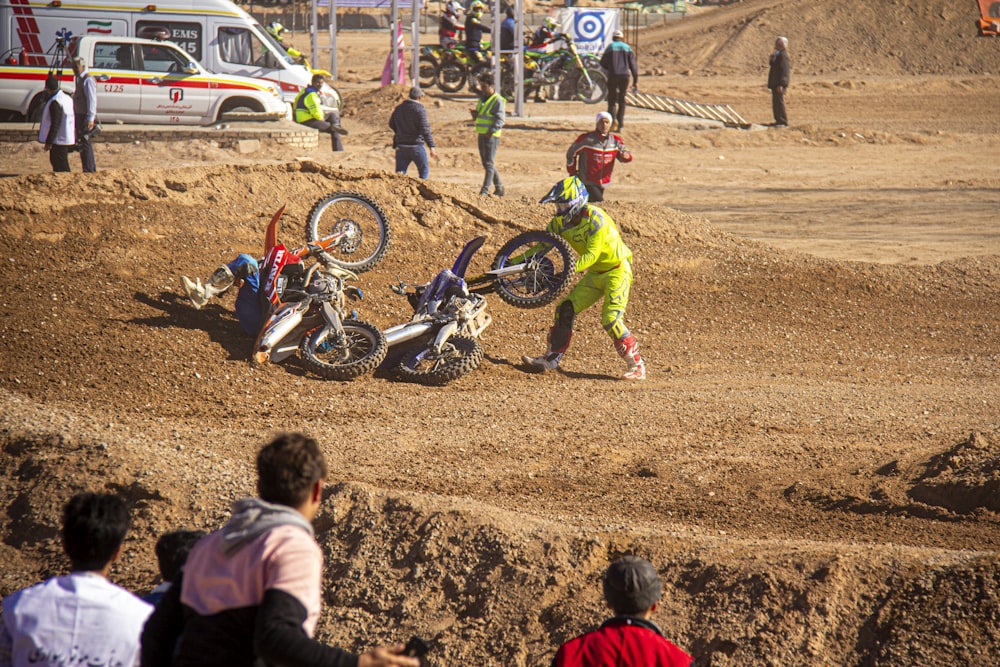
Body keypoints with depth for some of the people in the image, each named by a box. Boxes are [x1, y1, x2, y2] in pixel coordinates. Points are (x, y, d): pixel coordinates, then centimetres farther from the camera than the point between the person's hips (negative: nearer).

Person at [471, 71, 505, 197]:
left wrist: (491, 131, -26)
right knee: (487, 164, 12)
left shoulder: (498, 100, -9)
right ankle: (499, 189, 23)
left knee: (489, 164, -9)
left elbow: (501, 119, -16)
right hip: (481, 135, 9)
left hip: (492, 136, -9)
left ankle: (484, 191, -11)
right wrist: (474, 114, 2)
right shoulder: (482, 98, 17)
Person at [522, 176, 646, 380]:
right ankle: (551, 358, 6)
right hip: (595, 273, 8)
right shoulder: (560, 222, -2)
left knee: (610, 318, -20)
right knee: (565, 310, -1)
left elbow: (591, 255, -30)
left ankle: (636, 366, -11)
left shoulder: (595, 219, -25)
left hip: (617, 270, -8)